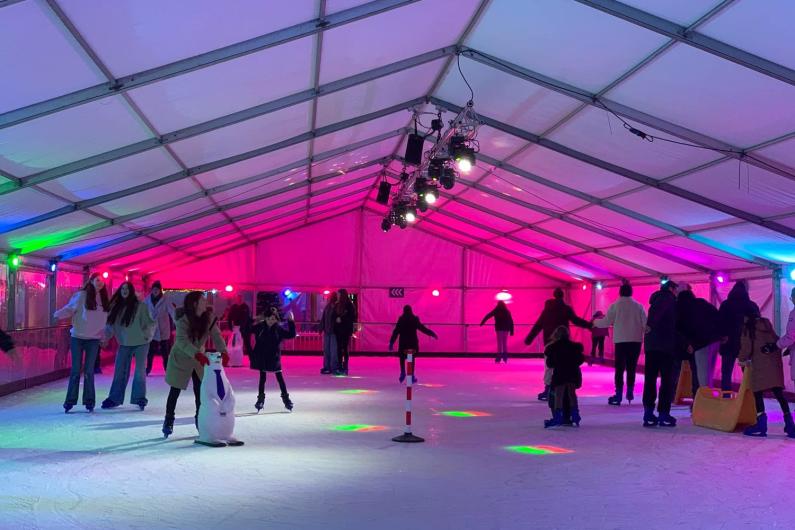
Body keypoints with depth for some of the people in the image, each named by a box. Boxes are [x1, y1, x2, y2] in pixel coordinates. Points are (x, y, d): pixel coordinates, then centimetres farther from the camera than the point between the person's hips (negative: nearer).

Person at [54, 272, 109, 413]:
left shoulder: (104, 299, 6)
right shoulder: (81, 296, -7)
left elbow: (106, 319, 12)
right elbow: (69, 309, -11)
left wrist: (104, 335, 10)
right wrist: (58, 314, -28)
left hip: (93, 339, 3)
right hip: (77, 337, -3)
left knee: (89, 371, 4)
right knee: (76, 370, 1)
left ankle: (89, 401, 10)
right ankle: (70, 401, 9)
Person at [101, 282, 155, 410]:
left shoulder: (140, 306, -12)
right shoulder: (116, 306, 2)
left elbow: (150, 322, -8)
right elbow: (110, 324, 4)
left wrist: (146, 335, -12)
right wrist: (105, 337, -5)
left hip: (140, 343, -4)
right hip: (124, 344, 4)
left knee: (140, 371, 4)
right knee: (119, 372, 6)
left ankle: (140, 398, 13)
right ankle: (114, 398, 13)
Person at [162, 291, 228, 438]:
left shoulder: (209, 318, -13)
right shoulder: (183, 320, -26)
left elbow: (216, 336, -20)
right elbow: (182, 341, -38)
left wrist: (223, 352, -39)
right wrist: (197, 354, -53)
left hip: (199, 359, 3)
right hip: (181, 359, -3)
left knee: (200, 391, -1)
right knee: (175, 391, 6)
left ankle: (200, 420, 13)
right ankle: (168, 421, 21)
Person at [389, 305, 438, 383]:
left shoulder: (401, 320, -5)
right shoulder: (415, 319, -3)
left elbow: (396, 332, -7)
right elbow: (422, 328, -1)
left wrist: (391, 342, -4)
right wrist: (432, 334, 9)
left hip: (403, 342, 0)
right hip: (413, 342, 1)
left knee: (402, 358, 16)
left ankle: (403, 373, -2)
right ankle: (411, 376, 7)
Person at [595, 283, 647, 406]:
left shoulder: (615, 305, -1)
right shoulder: (638, 306, 5)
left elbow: (606, 322, -1)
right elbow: (645, 323, 1)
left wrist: (595, 322, 17)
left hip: (621, 340, -2)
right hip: (636, 340, 2)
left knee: (620, 368, 0)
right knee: (631, 367, 9)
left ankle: (618, 395, -4)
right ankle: (630, 392, 9)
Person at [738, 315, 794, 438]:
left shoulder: (747, 329, -2)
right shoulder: (766, 323, 14)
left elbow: (746, 349, -2)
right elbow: (776, 341, 16)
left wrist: (742, 359, 15)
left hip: (760, 364, -6)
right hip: (775, 362, 6)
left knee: (758, 392, 0)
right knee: (778, 392, 6)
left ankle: (761, 423, -9)